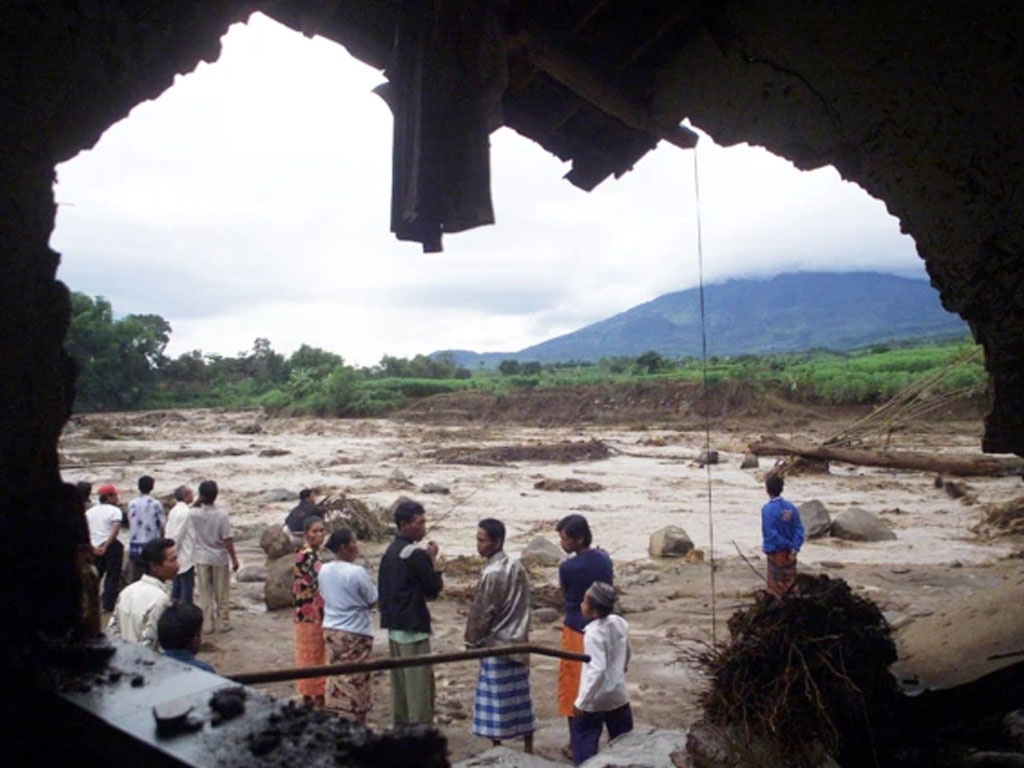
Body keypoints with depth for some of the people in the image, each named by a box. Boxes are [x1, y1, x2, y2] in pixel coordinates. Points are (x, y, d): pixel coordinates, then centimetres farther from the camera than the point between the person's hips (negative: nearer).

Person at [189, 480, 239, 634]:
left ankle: (207, 624, 13)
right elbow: (227, 540, -14)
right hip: (219, 558, -1)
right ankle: (222, 624, 17)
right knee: (222, 593, 11)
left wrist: (198, 502, -2)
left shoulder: (194, 514, -12)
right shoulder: (222, 515, -17)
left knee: (205, 593, 10)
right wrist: (234, 558, -5)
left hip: (201, 558, 1)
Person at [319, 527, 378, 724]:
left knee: (336, 678, 15)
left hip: (331, 630, 7)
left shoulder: (323, 570, 0)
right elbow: (372, 601, -11)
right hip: (355, 633, -7)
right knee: (355, 680, 5)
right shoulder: (357, 572, -20)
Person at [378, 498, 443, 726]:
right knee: (419, 683, -2)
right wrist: (433, 560, -5)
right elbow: (434, 589, -12)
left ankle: (400, 726, 24)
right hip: (413, 627, -9)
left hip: (393, 626, 9)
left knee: (399, 681, 16)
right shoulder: (416, 555, -17)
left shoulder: (389, 552, 10)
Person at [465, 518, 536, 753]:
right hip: (519, 643, 8)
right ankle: (528, 748, 23)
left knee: (496, 700, 4)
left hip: (496, 645, -8)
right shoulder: (517, 566, 3)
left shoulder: (492, 573, -20)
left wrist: (473, 641, -2)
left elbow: (482, 612, -15)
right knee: (521, 697, 15)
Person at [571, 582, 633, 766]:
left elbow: (597, 670, -30)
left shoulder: (594, 633, -25)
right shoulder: (620, 623, -4)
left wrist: (581, 702, -25)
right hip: (618, 694, 7)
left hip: (595, 700, -7)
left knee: (583, 738, 7)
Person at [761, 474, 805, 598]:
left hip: (776, 554, -5)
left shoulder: (768, 509, -20)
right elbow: (799, 529, -5)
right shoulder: (791, 507, -3)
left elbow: (772, 534, -22)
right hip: (789, 554, 5)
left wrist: (789, 546, -12)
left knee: (776, 588, 8)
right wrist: (795, 548, -10)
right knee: (790, 583, 19)